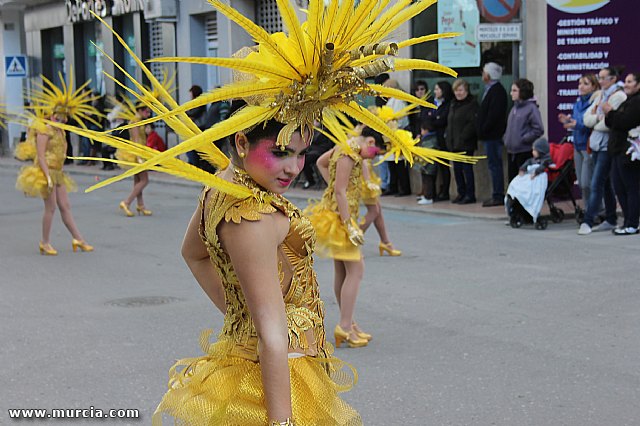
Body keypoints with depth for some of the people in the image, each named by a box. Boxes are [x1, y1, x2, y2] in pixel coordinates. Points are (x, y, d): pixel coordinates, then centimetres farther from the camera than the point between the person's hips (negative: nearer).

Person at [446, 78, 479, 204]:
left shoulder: (471, 104, -9)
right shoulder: (453, 104, 17)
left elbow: (473, 123, -18)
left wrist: (463, 137, -19)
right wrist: (449, 139, 10)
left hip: (466, 144, -8)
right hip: (454, 144, 8)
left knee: (467, 169, -6)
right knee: (457, 169, 11)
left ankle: (470, 195, 0)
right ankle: (461, 193, 20)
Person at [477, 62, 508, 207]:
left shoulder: (497, 91, -14)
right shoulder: (490, 89, 18)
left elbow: (494, 115, -22)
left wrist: (483, 130, -17)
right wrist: (482, 131, 14)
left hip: (493, 135, -10)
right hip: (490, 135, 10)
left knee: (494, 165, -8)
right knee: (494, 165, 12)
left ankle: (498, 196, -6)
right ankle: (497, 195, 17)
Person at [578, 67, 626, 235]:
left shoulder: (618, 96, -10)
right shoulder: (599, 96, 16)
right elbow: (587, 119, 6)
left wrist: (595, 124, -3)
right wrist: (599, 118, -12)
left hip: (607, 145, -8)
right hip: (597, 145, 8)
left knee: (596, 184, -11)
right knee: (606, 183, 13)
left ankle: (588, 221, -12)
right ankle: (611, 220, 21)